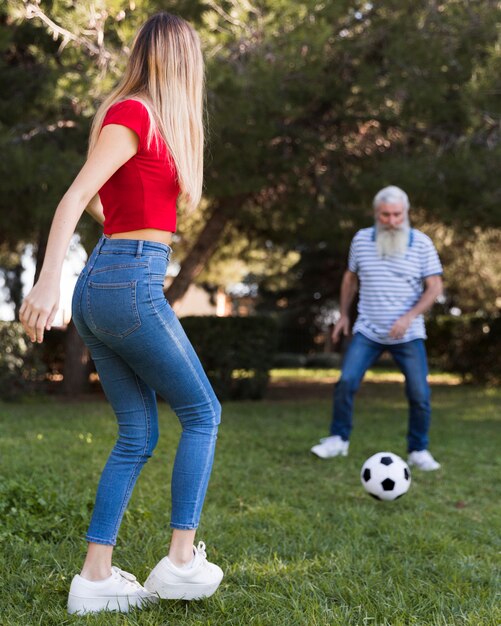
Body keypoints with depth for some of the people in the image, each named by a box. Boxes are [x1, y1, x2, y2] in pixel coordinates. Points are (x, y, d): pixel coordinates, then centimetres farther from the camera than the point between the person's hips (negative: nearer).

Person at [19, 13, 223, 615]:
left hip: (99, 284, 9)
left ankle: (94, 578, 10)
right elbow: (76, 196, -18)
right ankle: (181, 561, 5)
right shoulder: (133, 114, -9)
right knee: (202, 412, 4)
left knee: (137, 435, 9)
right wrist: (48, 279, -25)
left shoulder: (135, 115, 15)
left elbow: (98, 199, 24)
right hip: (131, 284, -8)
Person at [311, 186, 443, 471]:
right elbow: (351, 278, 16)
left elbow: (435, 287, -5)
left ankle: (419, 451, 15)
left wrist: (409, 317, -17)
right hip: (367, 332, 1)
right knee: (346, 382, -11)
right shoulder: (362, 239, 2)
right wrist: (344, 315, 14)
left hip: (408, 335, -1)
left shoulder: (421, 243, -5)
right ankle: (339, 440, 8)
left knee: (419, 394, -3)